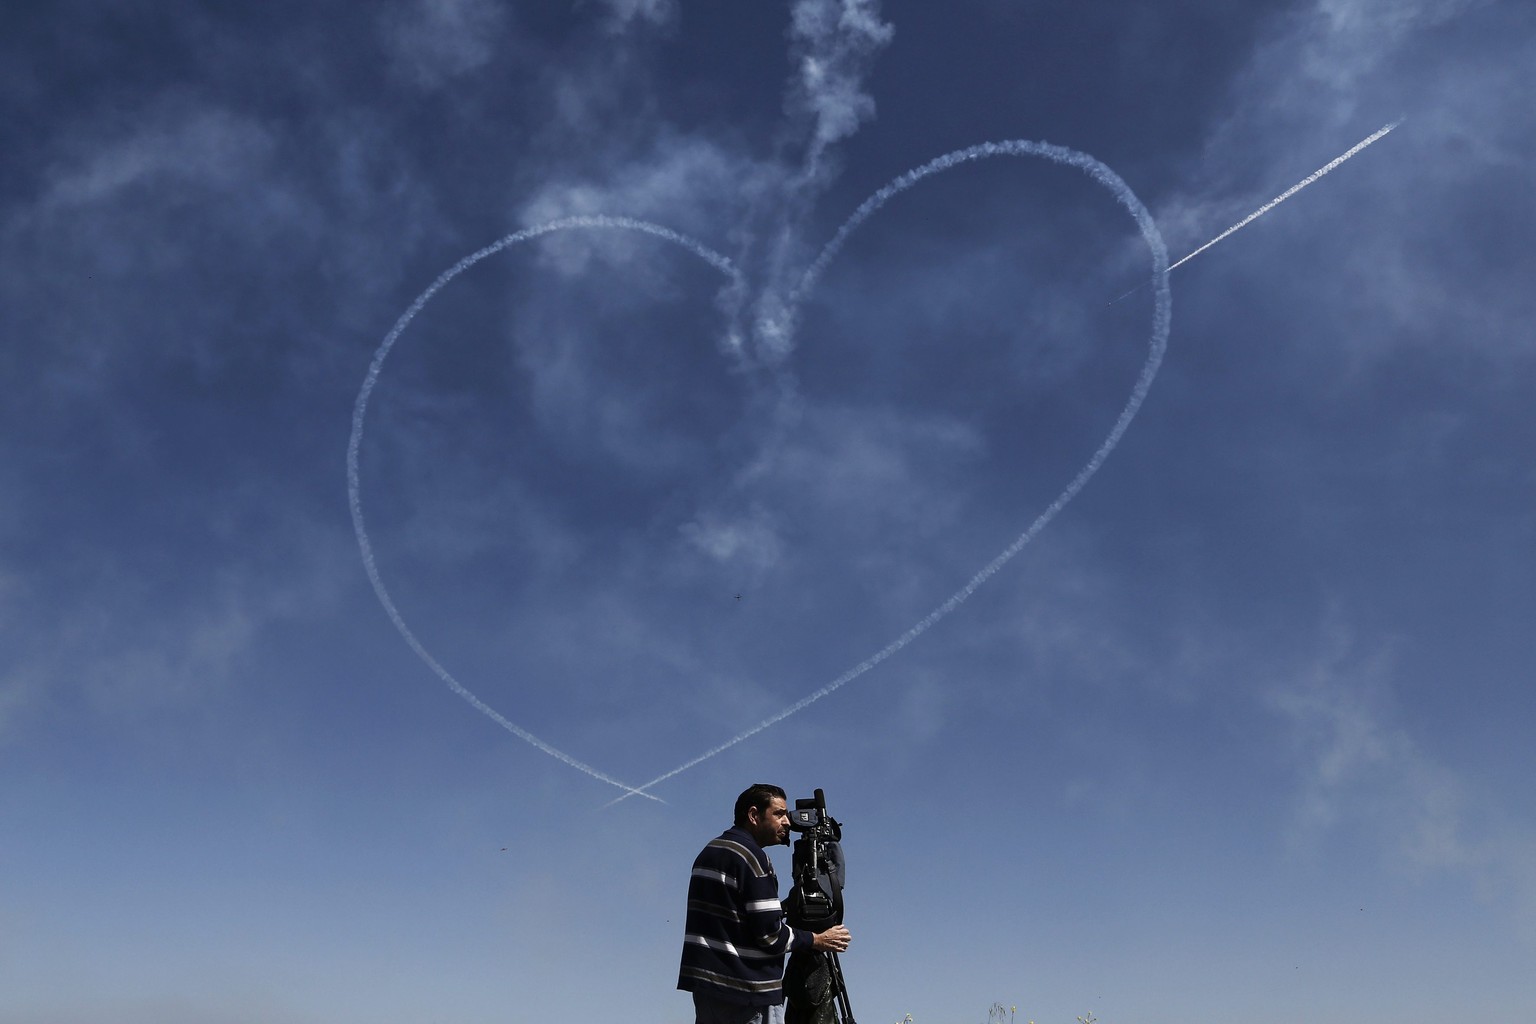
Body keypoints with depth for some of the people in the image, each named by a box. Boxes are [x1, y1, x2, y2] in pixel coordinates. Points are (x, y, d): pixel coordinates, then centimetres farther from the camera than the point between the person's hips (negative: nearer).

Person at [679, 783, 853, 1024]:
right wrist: (818, 940, -3)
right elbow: (771, 935, -16)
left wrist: (781, 907, 16)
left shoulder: (708, 852, 14)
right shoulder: (751, 857, -14)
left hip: (705, 984, 9)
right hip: (744, 992, -9)